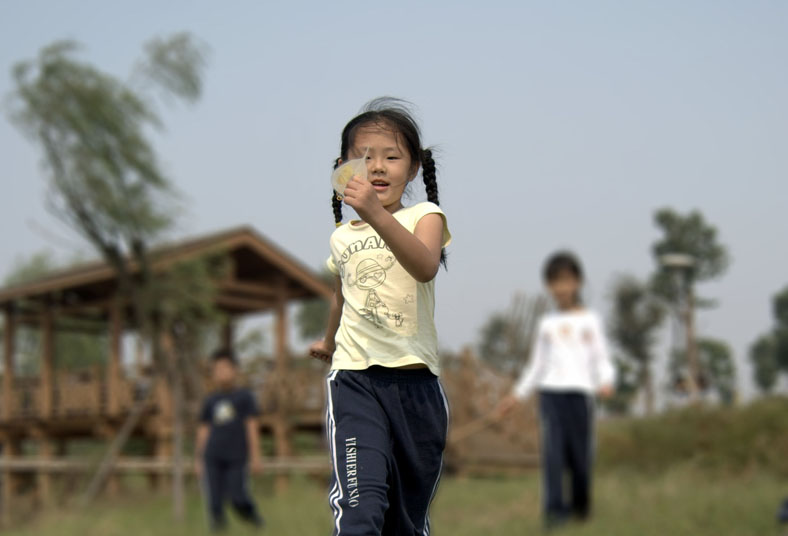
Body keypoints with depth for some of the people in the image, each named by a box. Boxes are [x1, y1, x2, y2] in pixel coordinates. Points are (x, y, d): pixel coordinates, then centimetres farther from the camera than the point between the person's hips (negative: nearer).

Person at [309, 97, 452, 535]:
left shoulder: (424, 216, 1)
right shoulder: (342, 238, 12)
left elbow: (426, 266, -24)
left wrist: (376, 215, -39)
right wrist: (330, 342, 51)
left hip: (415, 380, -1)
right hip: (354, 381, 1)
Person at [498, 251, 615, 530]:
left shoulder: (591, 321, 11)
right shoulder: (546, 324, 17)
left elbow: (602, 360, 6)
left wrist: (606, 383, -13)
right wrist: (517, 394, 15)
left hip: (580, 392, -1)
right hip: (550, 392, 1)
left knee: (579, 453, -1)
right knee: (552, 449, -15)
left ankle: (581, 505, 20)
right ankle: (555, 508, -18)